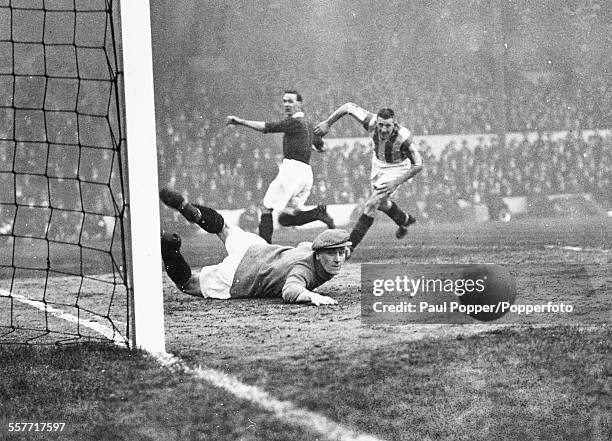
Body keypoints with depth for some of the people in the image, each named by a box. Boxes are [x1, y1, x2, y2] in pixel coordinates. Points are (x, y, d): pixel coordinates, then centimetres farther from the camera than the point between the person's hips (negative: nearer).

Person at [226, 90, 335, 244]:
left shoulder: (294, 122, -5)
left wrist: (240, 121, -17)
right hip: (306, 173, 8)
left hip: (292, 168, -8)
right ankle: (317, 213, -9)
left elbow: (267, 127, -15)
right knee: (285, 218, 9)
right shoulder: (308, 124, 21)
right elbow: (321, 147, 35)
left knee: (266, 209, -4)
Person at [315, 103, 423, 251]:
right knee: (380, 203, 24)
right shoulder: (371, 122, -31)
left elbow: (418, 165, -27)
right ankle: (405, 220, 54)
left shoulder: (403, 137, -38)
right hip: (378, 164, 5)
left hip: (396, 168, -5)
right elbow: (349, 106, -17)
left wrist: (396, 183, -32)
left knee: (371, 205, -16)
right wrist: (327, 123, -19)